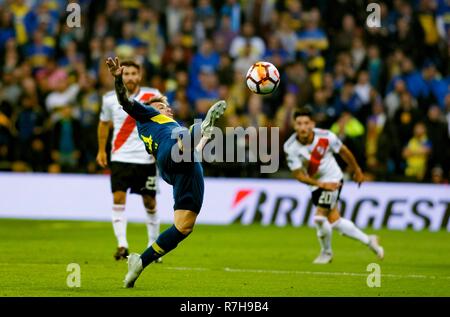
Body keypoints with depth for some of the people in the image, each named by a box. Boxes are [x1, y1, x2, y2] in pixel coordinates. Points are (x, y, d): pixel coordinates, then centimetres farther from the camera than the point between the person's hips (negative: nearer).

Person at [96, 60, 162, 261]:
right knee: (118, 199, -13)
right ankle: (122, 246, -13)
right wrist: (101, 150, 15)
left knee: (150, 203, 6)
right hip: (120, 158, 1)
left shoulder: (152, 96, -4)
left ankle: (154, 247, 21)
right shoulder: (110, 99, 1)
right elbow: (104, 123, 16)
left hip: (146, 159, 0)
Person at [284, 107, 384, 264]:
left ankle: (326, 252, 13)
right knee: (334, 220, 7)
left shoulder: (325, 136, -23)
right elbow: (298, 174, -16)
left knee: (320, 218, -15)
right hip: (315, 184, 3)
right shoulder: (290, 147, -21)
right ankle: (368, 240, 28)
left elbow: (343, 152, -4)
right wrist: (321, 184, -28)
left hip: (332, 179, -3)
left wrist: (357, 171, 10)